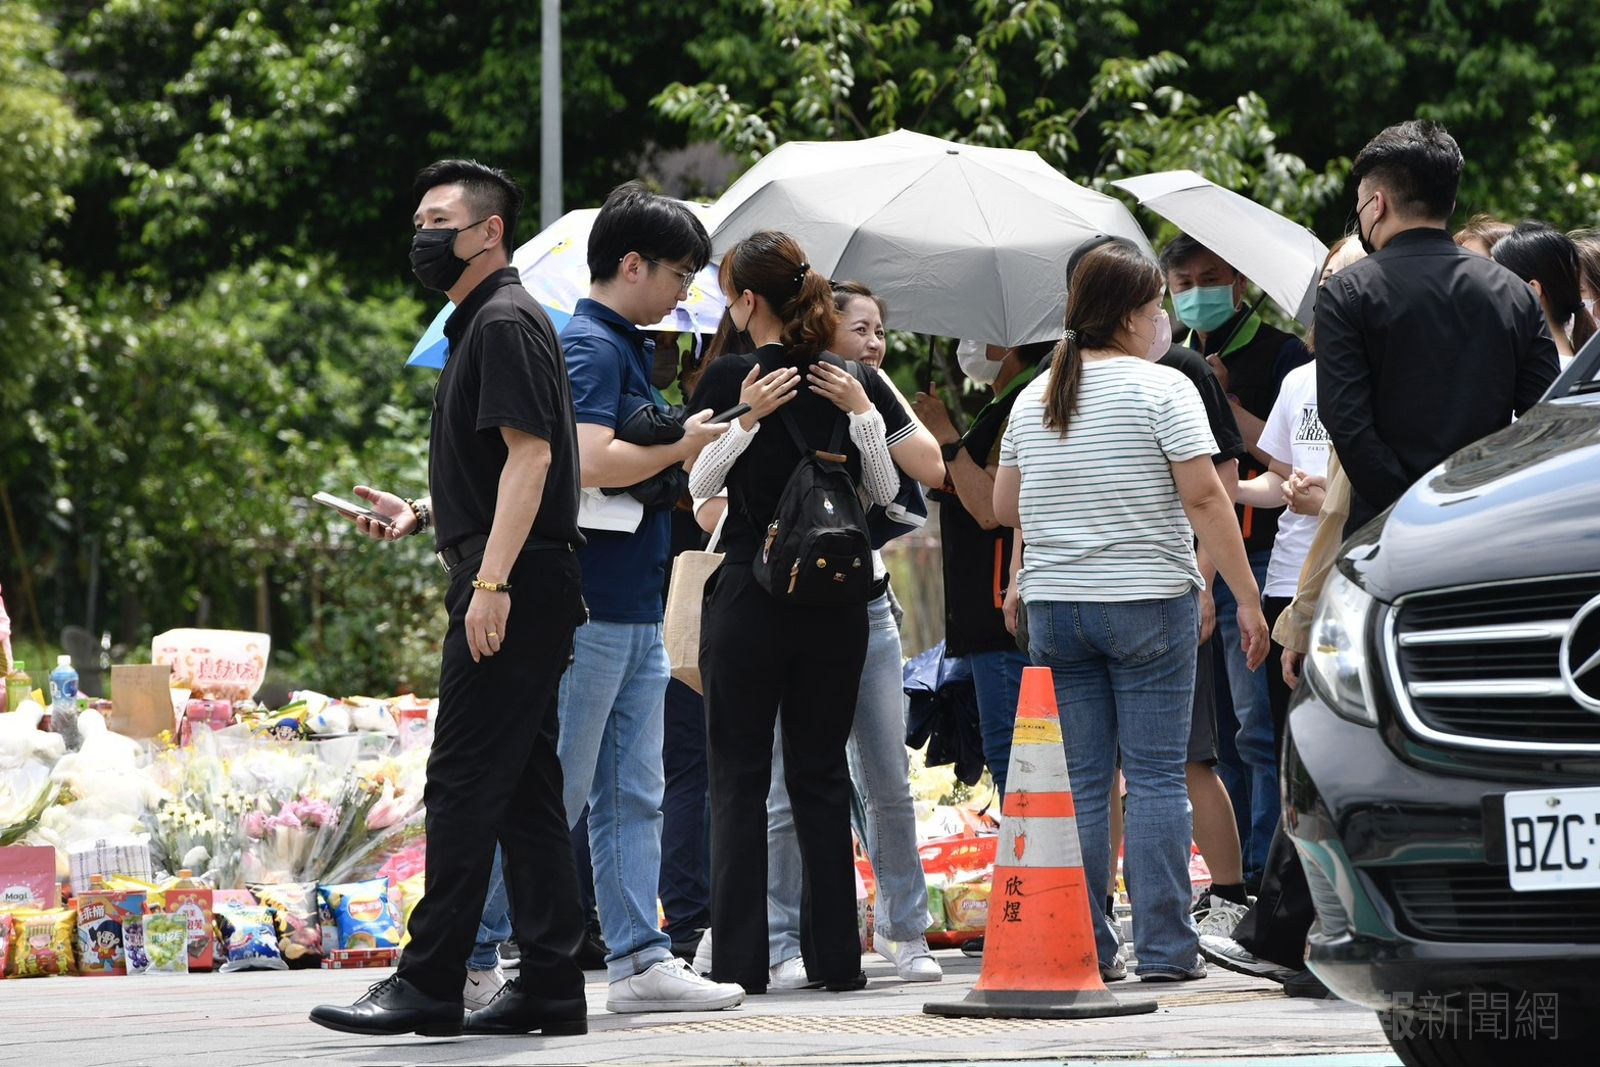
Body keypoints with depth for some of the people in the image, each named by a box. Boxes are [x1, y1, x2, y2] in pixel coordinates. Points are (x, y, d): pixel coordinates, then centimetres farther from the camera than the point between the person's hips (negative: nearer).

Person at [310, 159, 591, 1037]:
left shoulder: (506, 322, -10)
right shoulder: (480, 323, 22)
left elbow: (530, 454, -19)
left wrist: (491, 580, -24)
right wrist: (424, 514, 16)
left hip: (512, 585, -11)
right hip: (517, 589, 11)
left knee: (464, 782, -10)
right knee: (523, 789, 9)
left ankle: (429, 982, -10)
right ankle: (552, 982, 10)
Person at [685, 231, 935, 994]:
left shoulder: (730, 378, -6)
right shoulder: (854, 382, 5)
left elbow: (698, 486, -3)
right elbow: (884, 492, 6)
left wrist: (744, 421, -16)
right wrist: (862, 415, -5)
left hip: (748, 595, -4)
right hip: (836, 600, 4)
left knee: (740, 779, 0)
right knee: (821, 775, 10)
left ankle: (741, 959, -5)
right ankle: (835, 954, 8)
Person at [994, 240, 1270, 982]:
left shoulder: (1034, 398, 10)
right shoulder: (1161, 388, -7)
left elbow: (1005, 507, 15)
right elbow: (1204, 498, -12)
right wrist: (1247, 600, -10)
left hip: (1053, 607, 5)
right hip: (1148, 603, -5)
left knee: (1080, 782, 6)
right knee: (1155, 776, -2)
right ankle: (1165, 948, -3)